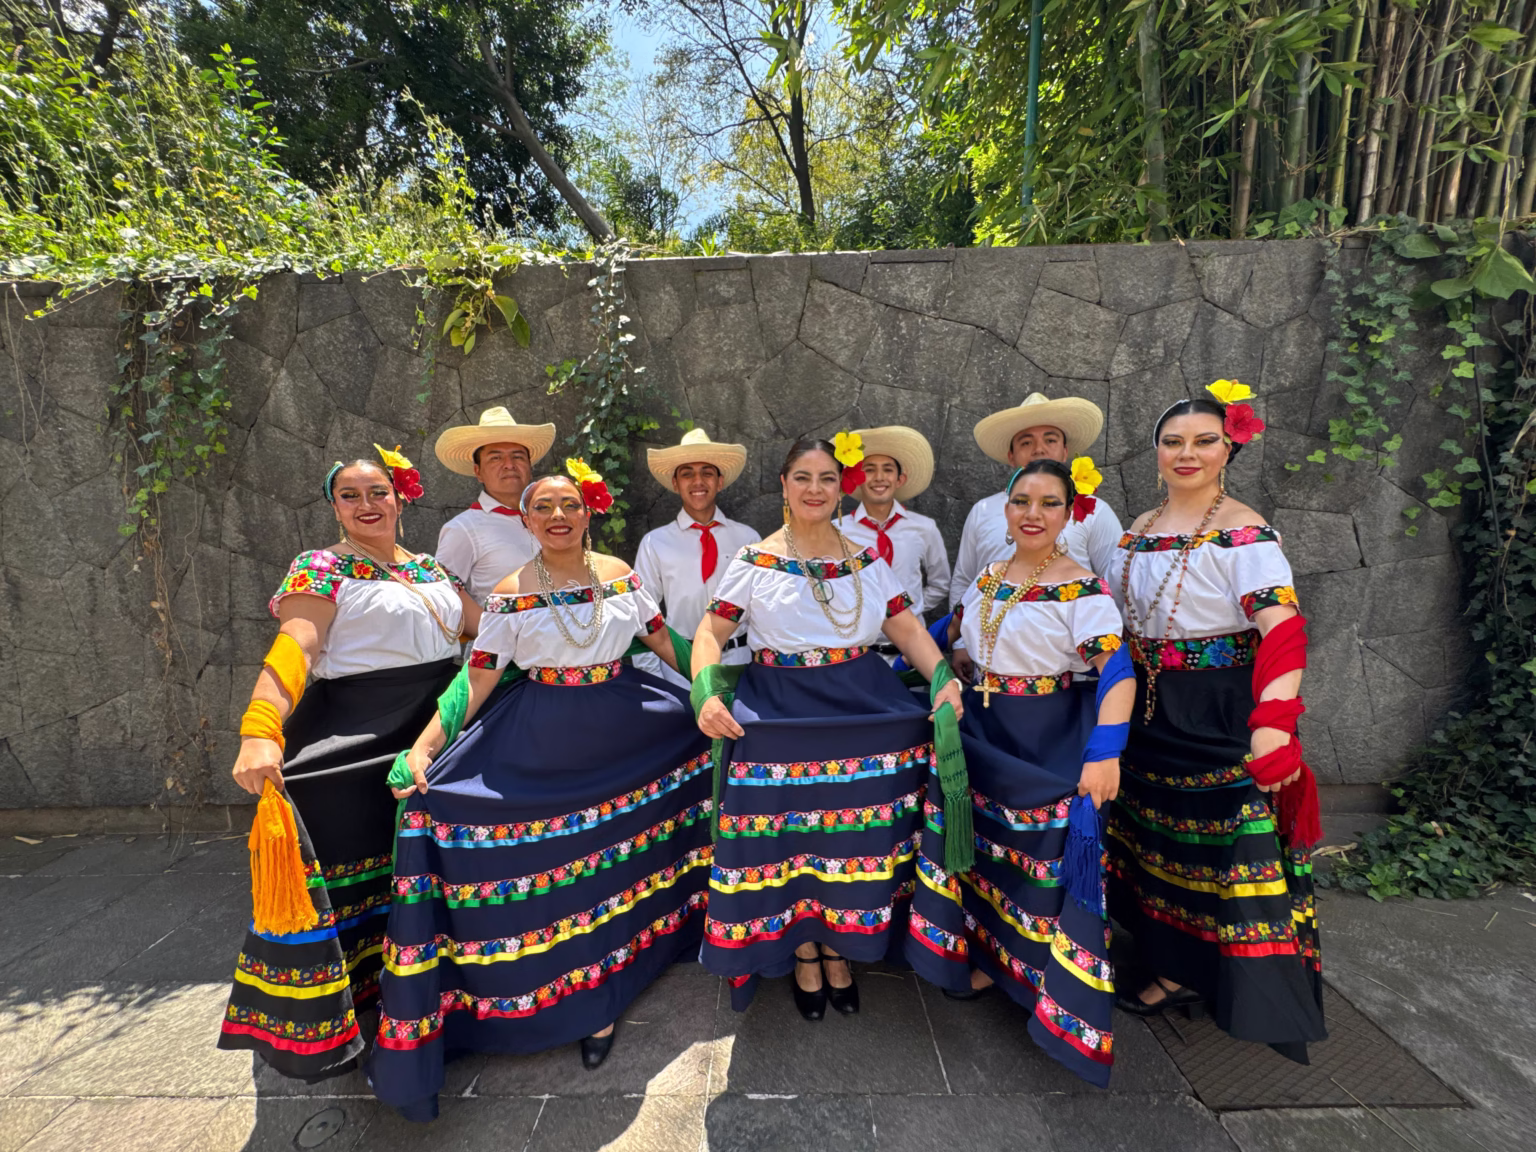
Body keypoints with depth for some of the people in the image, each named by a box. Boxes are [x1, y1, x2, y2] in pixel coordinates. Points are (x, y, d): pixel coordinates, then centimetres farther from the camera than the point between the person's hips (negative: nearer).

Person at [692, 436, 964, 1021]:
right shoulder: (755, 561, 0)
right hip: (780, 719, -2)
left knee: (854, 836, 8)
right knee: (792, 836, 5)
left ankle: (838, 953, 33)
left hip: (864, 710, 3)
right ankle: (804, 958, 30)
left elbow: (906, 627, 6)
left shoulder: (868, 560, 8)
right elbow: (711, 632, -4)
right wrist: (706, 694, -19)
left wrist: (944, 679, -8)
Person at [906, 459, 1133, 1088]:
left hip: (1048, 746, -6)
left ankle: (1047, 980, 27)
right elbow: (948, 630, 20)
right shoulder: (987, 576, 5)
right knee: (984, 841, 16)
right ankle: (989, 957, 39)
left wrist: (1105, 752, -36)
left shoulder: (1082, 589, -15)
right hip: (981, 731, 6)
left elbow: (1117, 670, -24)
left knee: (1043, 855, 3)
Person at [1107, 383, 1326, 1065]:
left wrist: (1273, 726, -35)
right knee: (1162, 840, 16)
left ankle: (1255, 997, 20)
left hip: (1221, 719, -6)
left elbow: (1282, 630, -22)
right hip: (1151, 714, 7)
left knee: (1228, 843, -1)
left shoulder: (1245, 533, -11)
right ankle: (1176, 971, 35)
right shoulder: (1138, 533, 9)